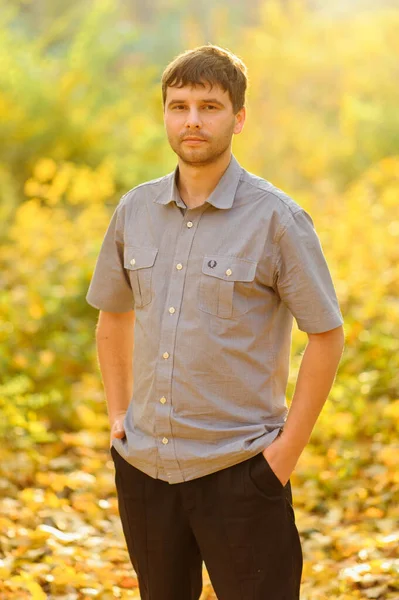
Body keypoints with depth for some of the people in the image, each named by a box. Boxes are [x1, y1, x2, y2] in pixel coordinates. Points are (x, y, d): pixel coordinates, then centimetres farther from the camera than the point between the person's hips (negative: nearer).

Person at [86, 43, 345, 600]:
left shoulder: (277, 219, -9)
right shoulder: (135, 210, 5)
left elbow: (327, 336, -6)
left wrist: (288, 450, -9)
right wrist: (116, 414, 12)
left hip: (239, 471, -5)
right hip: (144, 466, 5)